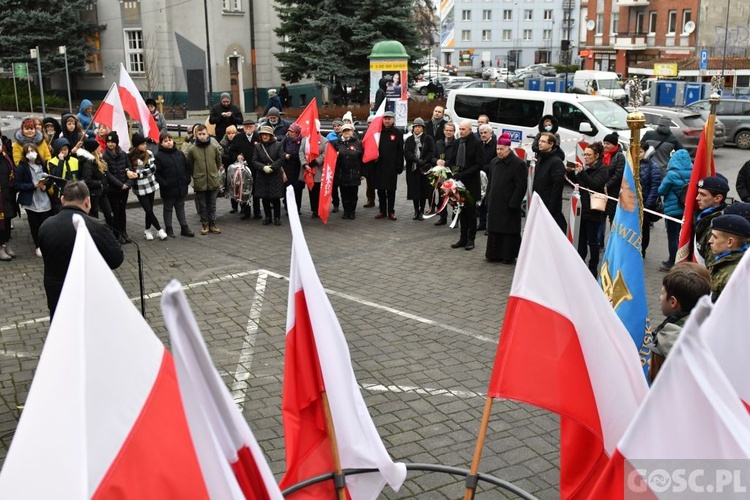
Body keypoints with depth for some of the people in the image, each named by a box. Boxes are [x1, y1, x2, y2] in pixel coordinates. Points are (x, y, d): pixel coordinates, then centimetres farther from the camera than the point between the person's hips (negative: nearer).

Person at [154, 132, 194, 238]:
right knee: (168, 209, 9)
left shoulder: (180, 153, 5)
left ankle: (184, 228, 21)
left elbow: (187, 167, 11)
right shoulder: (158, 156, -8)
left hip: (181, 188, 4)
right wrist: (163, 183, -18)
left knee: (180, 207, 14)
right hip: (168, 189, -4)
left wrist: (187, 179, 1)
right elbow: (156, 173, -11)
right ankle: (169, 229, 18)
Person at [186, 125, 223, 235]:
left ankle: (212, 224, 22)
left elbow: (218, 162, 11)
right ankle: (204, 224, 20)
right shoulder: (192, 149, -7)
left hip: (213, 181, 1)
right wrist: (197, 174, 8)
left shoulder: (214, 147, -3)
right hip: (199, 182, -1)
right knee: (202, 205, 8)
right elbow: (189, 165, 5)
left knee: (212, 205, 11)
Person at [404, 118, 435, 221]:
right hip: (412, 168, 2)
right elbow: (407, 153, -2)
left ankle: (421, 211, 7)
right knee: (414, 190, 2)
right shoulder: (409, 140, 11)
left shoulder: (428, 139, 4)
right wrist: (417, 160, -17)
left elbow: (431, 153, -3)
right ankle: (416, 211, 13)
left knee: (424, 190, -1)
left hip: (425, 168, -2)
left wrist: (423, 162, -18)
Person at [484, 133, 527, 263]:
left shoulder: (518, 164, -11)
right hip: (495, 204, 7)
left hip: (509, 205, -7)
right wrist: (489, 198, 13)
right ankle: (494, 254, 20)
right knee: (494, 229, 11)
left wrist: (513, 204, -17)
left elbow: (521, 186, -14)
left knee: (509, 231, 1)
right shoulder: (494, 162, 11)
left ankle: (509, 256, 10)